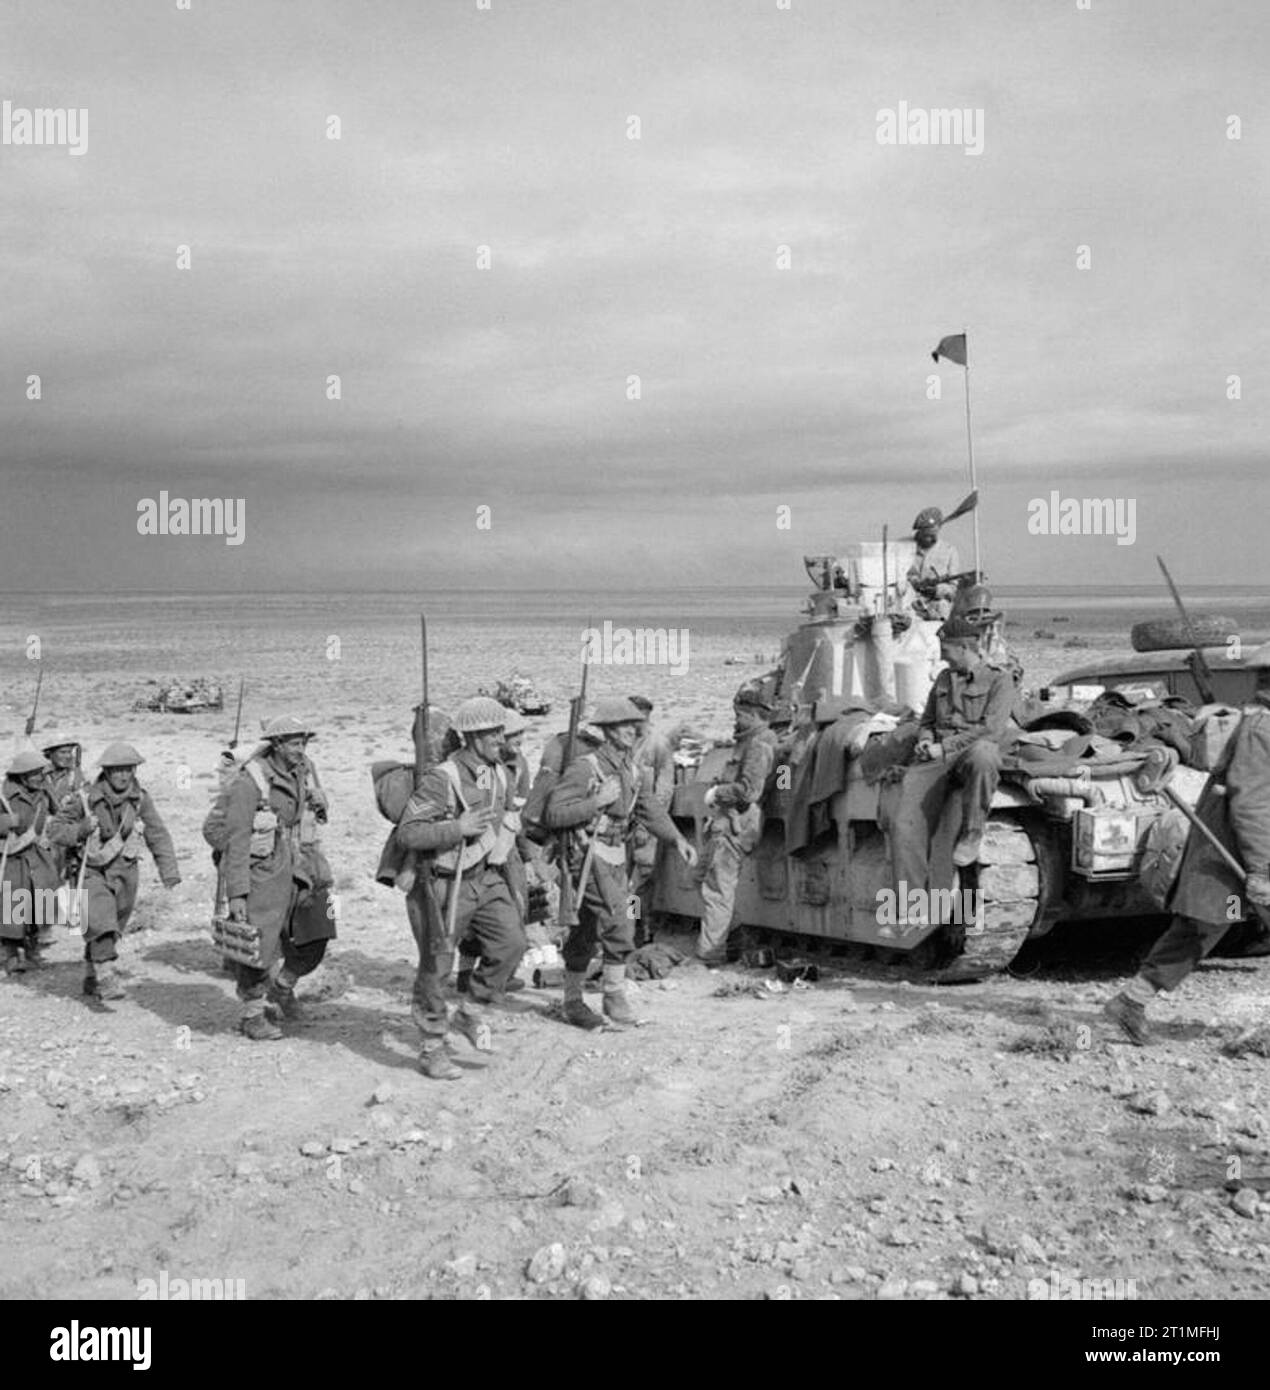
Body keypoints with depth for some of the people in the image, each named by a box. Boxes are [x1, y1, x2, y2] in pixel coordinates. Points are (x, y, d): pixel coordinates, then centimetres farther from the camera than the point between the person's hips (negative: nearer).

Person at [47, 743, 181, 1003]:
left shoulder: (141, 799, -8)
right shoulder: (86, 799, -14)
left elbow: (158, 835, -7)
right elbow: (55, 829, -7)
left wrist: (169, 871, -16)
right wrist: (80, 831, -25)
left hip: (125, 873, 3)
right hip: (93, 873, -3)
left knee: (111, 930, 14)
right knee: (101, 924, -23)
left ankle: (92, 979, 31)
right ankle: (107, 978, -21)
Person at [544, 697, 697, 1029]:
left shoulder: (630, 771, 12)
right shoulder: (585, 768, -12)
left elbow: (650, 809, 14)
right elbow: (554, 814, -16)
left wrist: (677, 839, 1)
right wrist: (598, 801, -20)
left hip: (617, 858, 7)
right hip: (591, 856, -7)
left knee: (586, 932, 14)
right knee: (619, 923, -16)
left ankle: (572, 1001, 22)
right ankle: (615, 998, -5)